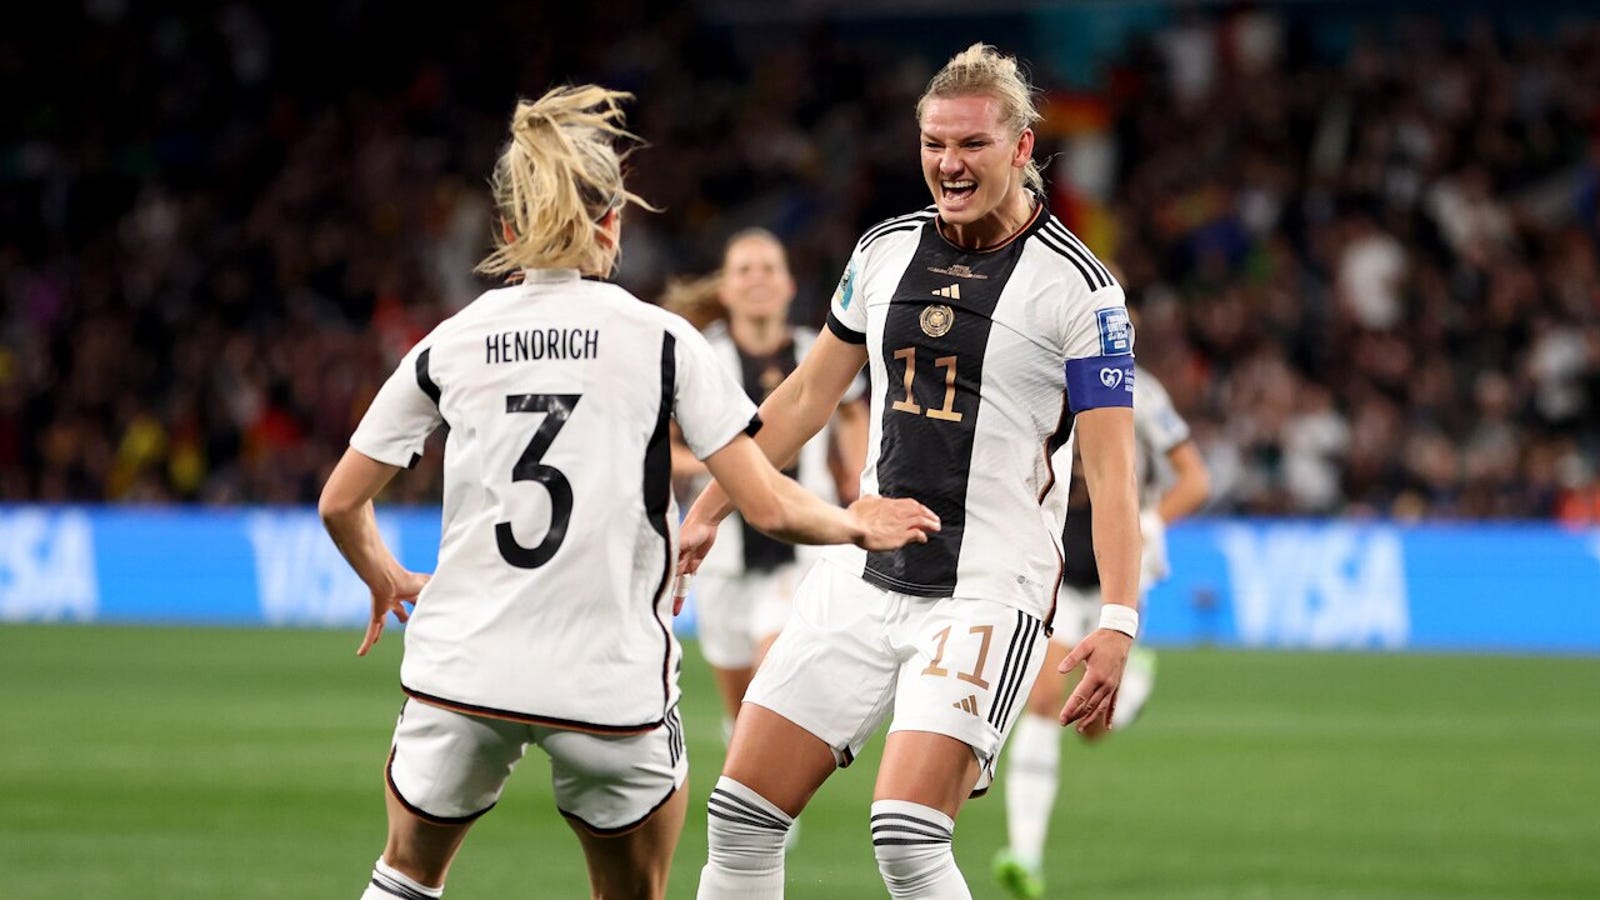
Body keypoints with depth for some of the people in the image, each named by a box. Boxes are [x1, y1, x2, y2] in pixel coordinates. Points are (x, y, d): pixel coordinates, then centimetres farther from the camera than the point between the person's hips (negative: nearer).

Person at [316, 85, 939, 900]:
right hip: (610, 677, -2)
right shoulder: (660, 340, -2)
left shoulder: (448, 345, 5)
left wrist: (385, 580, 31)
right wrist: (855, 526, 16)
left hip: (459, 670, 2)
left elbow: (341, 502, 11)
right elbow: (768, 507, -4)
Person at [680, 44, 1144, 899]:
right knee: (741, 819, 3)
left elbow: (1109, 467, -10)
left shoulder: (1076, 285, -8)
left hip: (985, 595, -6)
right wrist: (708, 511, 22)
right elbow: (807, 396, 22)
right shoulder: (886, 250, 9)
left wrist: (1117, 622, -20)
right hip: (861, 578, 6)